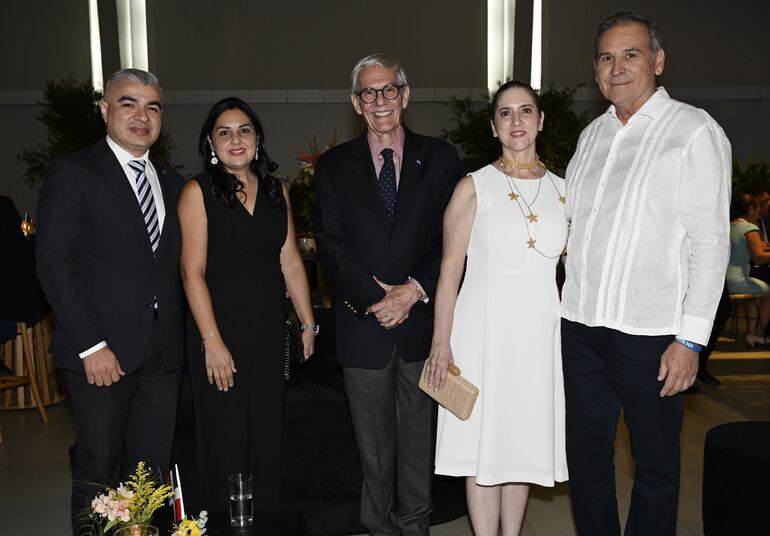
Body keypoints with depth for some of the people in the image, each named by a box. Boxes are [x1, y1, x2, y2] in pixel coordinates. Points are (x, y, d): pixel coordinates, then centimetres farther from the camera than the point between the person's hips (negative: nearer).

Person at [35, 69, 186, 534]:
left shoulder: (172, 181, 14)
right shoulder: (73, 173, -2)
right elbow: (55, 265, -9)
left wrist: (180, 336, 5)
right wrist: (91, 346, -14)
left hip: (164, 353, 5)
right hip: (103, 351, -5)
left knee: (153, 470, 10)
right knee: (100, 471, 5)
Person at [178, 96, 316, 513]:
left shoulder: (276, 190, 9)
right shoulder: (198, 192, -5)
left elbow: (290, 262, 9)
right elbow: (192, 271, -10)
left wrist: (308, 323, 7)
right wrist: (212, 341, -16)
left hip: (268, 329, 4)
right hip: (220, 330, -4)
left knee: (268, 435, 13)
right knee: (225, 440, 6)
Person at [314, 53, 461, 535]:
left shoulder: (440, 159, 4)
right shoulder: (334, 166, 5)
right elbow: (330, 244, -2)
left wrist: (414, 290, -14)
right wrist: (374, 298, -14)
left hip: (423, 321, 0)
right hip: (363, 324, 0)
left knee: (420, 436, 12)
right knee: (374, 445, 12)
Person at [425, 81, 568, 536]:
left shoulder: (563, 190, 9)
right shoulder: (473, 187, -2)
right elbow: (450, 270, -4)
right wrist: (442, 341, -9)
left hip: (540, 329, 3)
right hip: (484, 327, -3)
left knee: (524, 440, 13)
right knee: (484, 445, 5)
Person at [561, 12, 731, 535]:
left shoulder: (694, 130, -5)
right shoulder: (592, 134, 12)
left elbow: (711, 242, -10)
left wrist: (691, 339, -14)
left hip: (650, 334, -5)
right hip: (581, 327, 6)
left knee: (655, 467, 11)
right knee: (586, 458, 15)